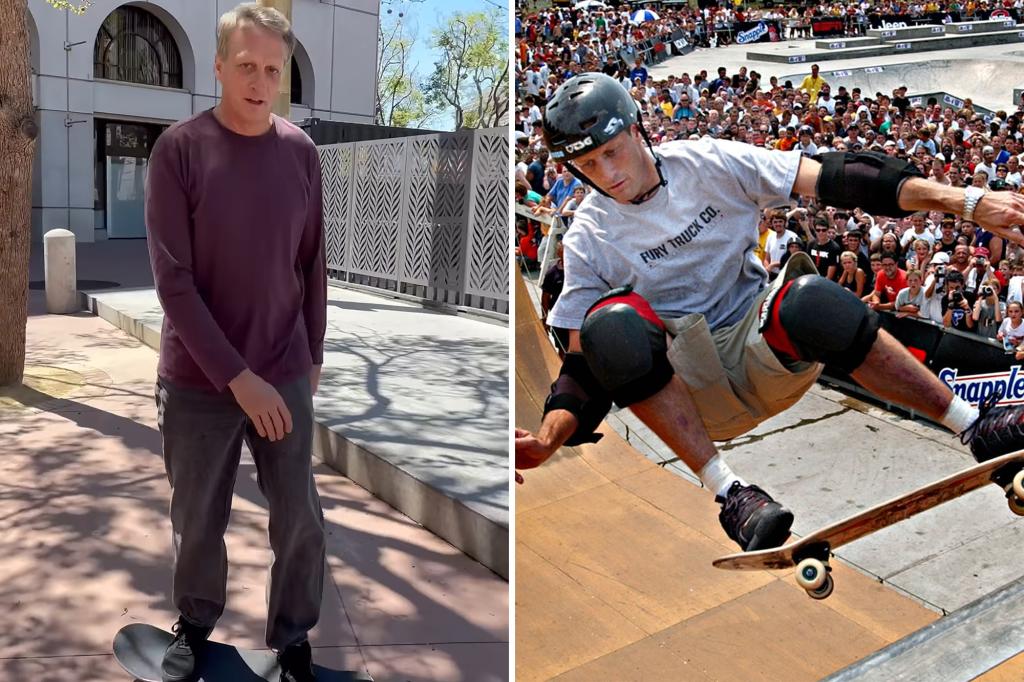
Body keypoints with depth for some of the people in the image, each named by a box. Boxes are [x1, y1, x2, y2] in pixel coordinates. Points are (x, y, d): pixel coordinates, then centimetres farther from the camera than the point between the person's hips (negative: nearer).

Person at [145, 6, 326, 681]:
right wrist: (237, 377, -15)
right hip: (198, 382, -2)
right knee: (198, 521, 12)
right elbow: (173, 279, -12)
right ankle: (195, 623, 39)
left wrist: (313, 354, 11)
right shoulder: (179, 149, -9)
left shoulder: (301, 152, 1)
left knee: (301, 521, 6)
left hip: (285, 377, 2)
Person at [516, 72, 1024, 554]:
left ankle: (977, 428, -20)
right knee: (611, 325, -30)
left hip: (768, 355, 0)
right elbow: (583, 363, -2)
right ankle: (729, 493, -27)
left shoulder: (706, 163, -2)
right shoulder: (589, 239, -1)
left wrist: (968, 203, -15)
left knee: (807, 298, -34)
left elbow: (831, 180, -8)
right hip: (695, 395, 0)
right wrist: (547, 439, -21)